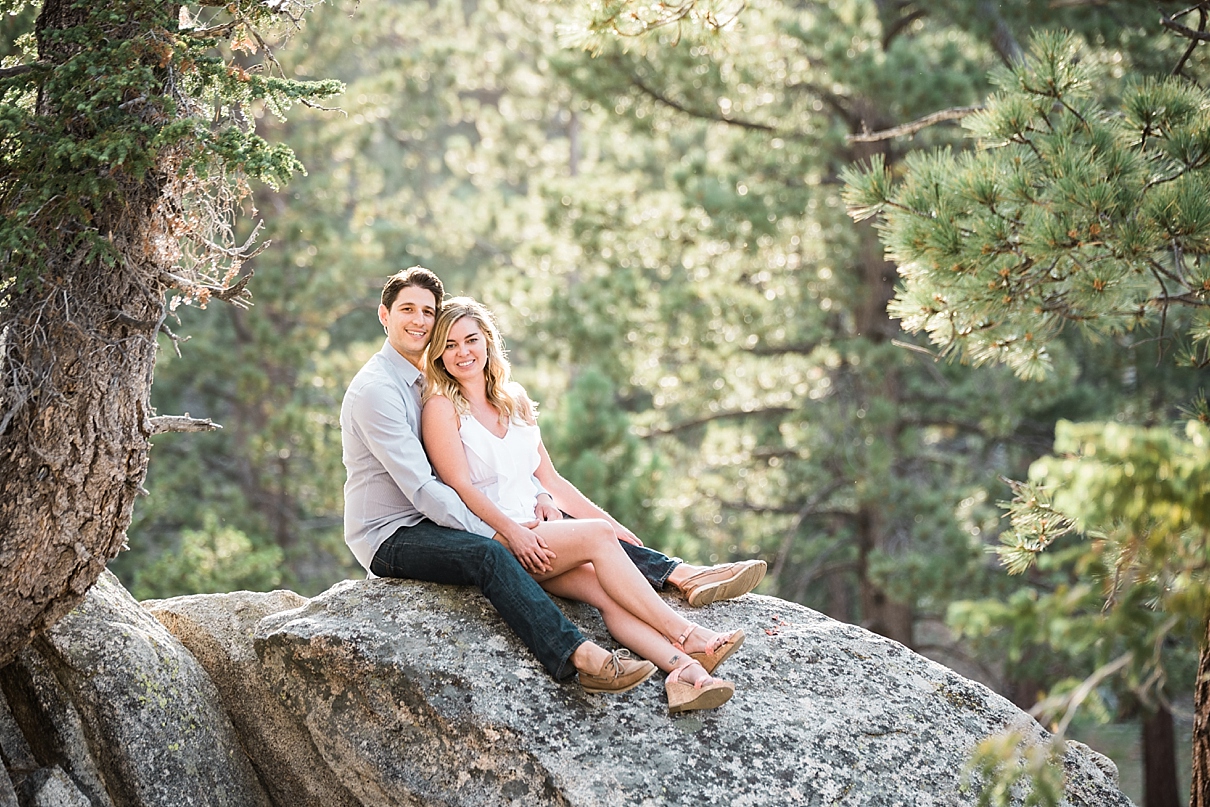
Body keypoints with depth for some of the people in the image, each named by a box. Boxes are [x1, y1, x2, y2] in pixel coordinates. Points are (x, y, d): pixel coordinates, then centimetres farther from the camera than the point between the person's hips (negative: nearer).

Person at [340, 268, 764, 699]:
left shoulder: (426, 382, 16)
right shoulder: (376, 388, -14)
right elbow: (420, 487, -22)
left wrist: (538, 497, 0)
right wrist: (498, 533, -26)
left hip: (432, 519, 9)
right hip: (390, 536, -9)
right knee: (488, 555, -37)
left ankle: (683, 576, -12)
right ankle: (580, 657, -51)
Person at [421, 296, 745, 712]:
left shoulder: (515, 400, 18)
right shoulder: (441, 408, -1)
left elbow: (551, 480, 19)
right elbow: (461, 488, -11)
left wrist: (612, 524, 10)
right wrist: (515, 532, -24)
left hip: (535, 532, 5)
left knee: (602, 585, -23)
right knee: (597, 536, -25)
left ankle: (683, 670, -43)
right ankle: (685, 636, -28)